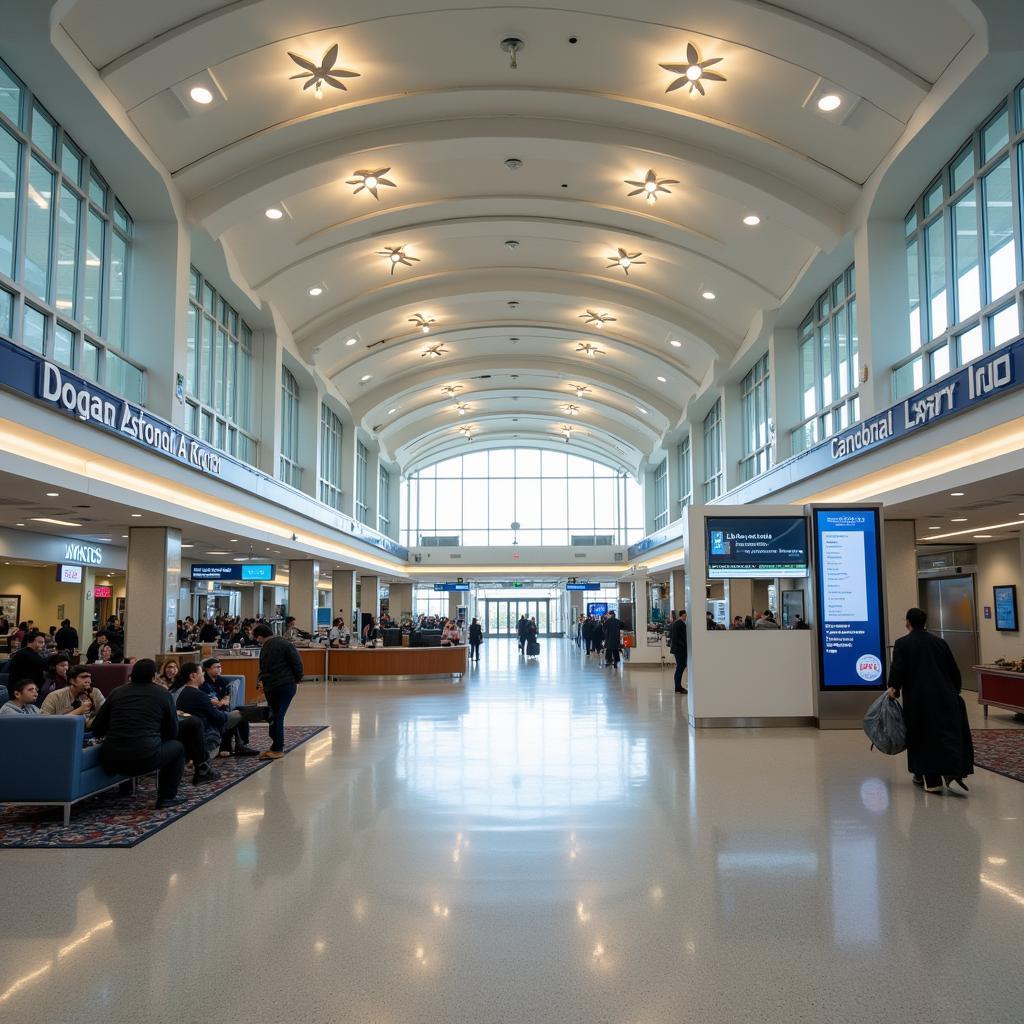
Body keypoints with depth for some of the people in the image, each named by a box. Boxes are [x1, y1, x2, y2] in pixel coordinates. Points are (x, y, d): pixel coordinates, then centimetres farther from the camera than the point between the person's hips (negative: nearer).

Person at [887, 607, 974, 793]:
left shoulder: (902, 643, -5)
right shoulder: (939, 642, 7)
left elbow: (897, 668, -16)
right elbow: (954, 670, 11)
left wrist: (894, 687, -2)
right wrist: (955, 692, 22)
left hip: (917, 700, -2)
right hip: (944, 697, 2)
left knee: (923, 737, 7)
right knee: (948, 733, 4)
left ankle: (931, 781, 9)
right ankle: (953, 771, -16)